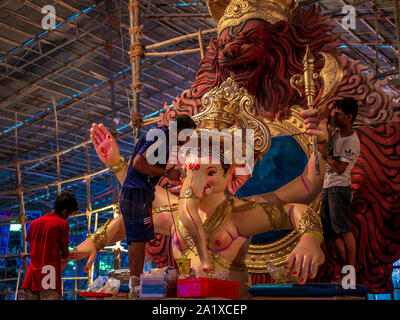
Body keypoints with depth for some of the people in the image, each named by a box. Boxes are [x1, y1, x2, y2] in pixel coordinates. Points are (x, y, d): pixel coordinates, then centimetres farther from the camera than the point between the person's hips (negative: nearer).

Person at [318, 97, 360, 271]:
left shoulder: (351, 141, -16)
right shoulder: (338, 132, 10)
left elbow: (340, 168, -22)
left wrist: (325, 153, -12)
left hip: (339, 188, -10)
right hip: (328, 187, 10)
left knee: (344, 230, -13)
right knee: (330, 233, 11)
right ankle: (346, 266, 18)